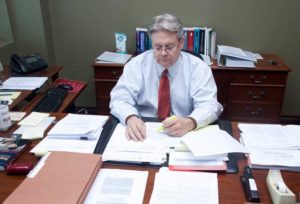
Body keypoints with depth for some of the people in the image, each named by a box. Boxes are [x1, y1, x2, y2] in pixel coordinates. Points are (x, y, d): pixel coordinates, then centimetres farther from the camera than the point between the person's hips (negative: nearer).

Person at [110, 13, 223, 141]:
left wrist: (189, 123, -32)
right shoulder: (137, 64, -2)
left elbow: (209, 105, -10)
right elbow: (120, 98, -6)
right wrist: (130, 118, -29)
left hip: (183, 135, 1)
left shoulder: (197, 67, -3)